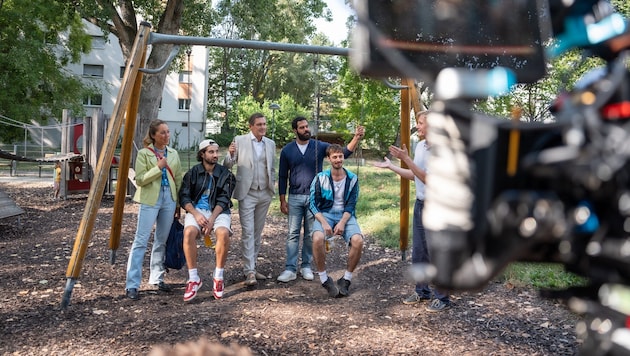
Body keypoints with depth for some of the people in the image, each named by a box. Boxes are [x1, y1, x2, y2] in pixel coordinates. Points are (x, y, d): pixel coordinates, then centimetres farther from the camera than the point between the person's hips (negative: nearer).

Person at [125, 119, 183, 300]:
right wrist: (158, 167, -16)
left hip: (169, 199, 5)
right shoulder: (144, 153, -3)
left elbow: (178, 179, 13)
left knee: (162, 241, 12)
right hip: (150, 200, -5)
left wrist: (179, 202, 10)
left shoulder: (173, 154, 10)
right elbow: (139, 180, -9)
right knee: (141, 241, -8)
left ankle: (157, 278, 24)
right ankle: (132, 284, -5)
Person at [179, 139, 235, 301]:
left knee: (223, 233, -33)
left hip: (219, 211, 0)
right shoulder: (193, 172, 6)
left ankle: (218, 277, -13)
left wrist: (212, 220, -16)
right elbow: (184, 197, 1)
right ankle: (193, 279, -19)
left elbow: (223, 200, -3)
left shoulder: (225, 174, 4)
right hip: (196, 209, 1)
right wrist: (196, 214, -16)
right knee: (189, 232, -32)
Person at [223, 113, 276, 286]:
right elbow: (227, 165, -2)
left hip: (264, 194, 4)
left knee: (257, 232, 10)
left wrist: (272, 185, 7)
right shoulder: (240, 141, -2)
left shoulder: (271, 143, 10)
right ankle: (249, 271, -6)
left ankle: (251, 267, 19)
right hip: (247, 193, -4)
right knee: (248, 232, -7)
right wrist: (230, 154, -22)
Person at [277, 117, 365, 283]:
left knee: (310, 234, 7)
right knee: (293, 234, 1)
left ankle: (306, 266, 20)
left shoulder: (320, 146, -2)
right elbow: (282, 176, 4)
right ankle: (290, 269, 6)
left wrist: (356, 138, -26)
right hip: (295, 197, 0)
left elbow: (343, 153, -10)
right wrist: (282, 201, 1)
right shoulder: (287, 150, 0)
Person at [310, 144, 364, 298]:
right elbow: (313, 204, -2)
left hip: (345, 215, 1)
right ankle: (324, 279, -12)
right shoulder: (320, 178, 0)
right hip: (325, 214, -1)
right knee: (318, 238, -33)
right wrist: (324, 223, -17)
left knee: (358, 240, -28)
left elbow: (351, 205, 0)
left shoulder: (352, 179, 3)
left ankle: (346, 279, -6)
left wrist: (342, 222, -17)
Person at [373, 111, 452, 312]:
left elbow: (428, 178, -24)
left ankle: (442, 298, 12)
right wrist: (391, 167, 14)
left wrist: (406, 159, -26)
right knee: (418, 252, 14)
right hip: (420, 204, 8)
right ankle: (422, 291, 28)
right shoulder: (420, 146, 7)